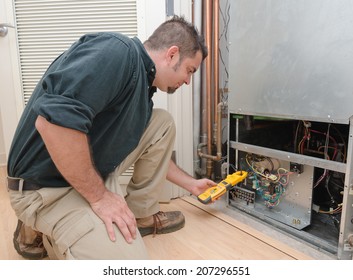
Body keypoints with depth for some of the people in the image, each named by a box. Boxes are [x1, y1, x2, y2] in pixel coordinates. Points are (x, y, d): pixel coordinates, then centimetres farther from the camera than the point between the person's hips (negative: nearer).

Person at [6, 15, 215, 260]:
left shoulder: (142, 85, 8)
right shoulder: (118, 51, -20)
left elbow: (153, 149, 21)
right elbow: (53, 120, -33)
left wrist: (191, 184, 27)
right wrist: (99, 197, -22)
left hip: (95, 172, 9)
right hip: (49, 187, -8)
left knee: (162, 123, 3)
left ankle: (141, 214, 12)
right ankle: (42, 229, 3)